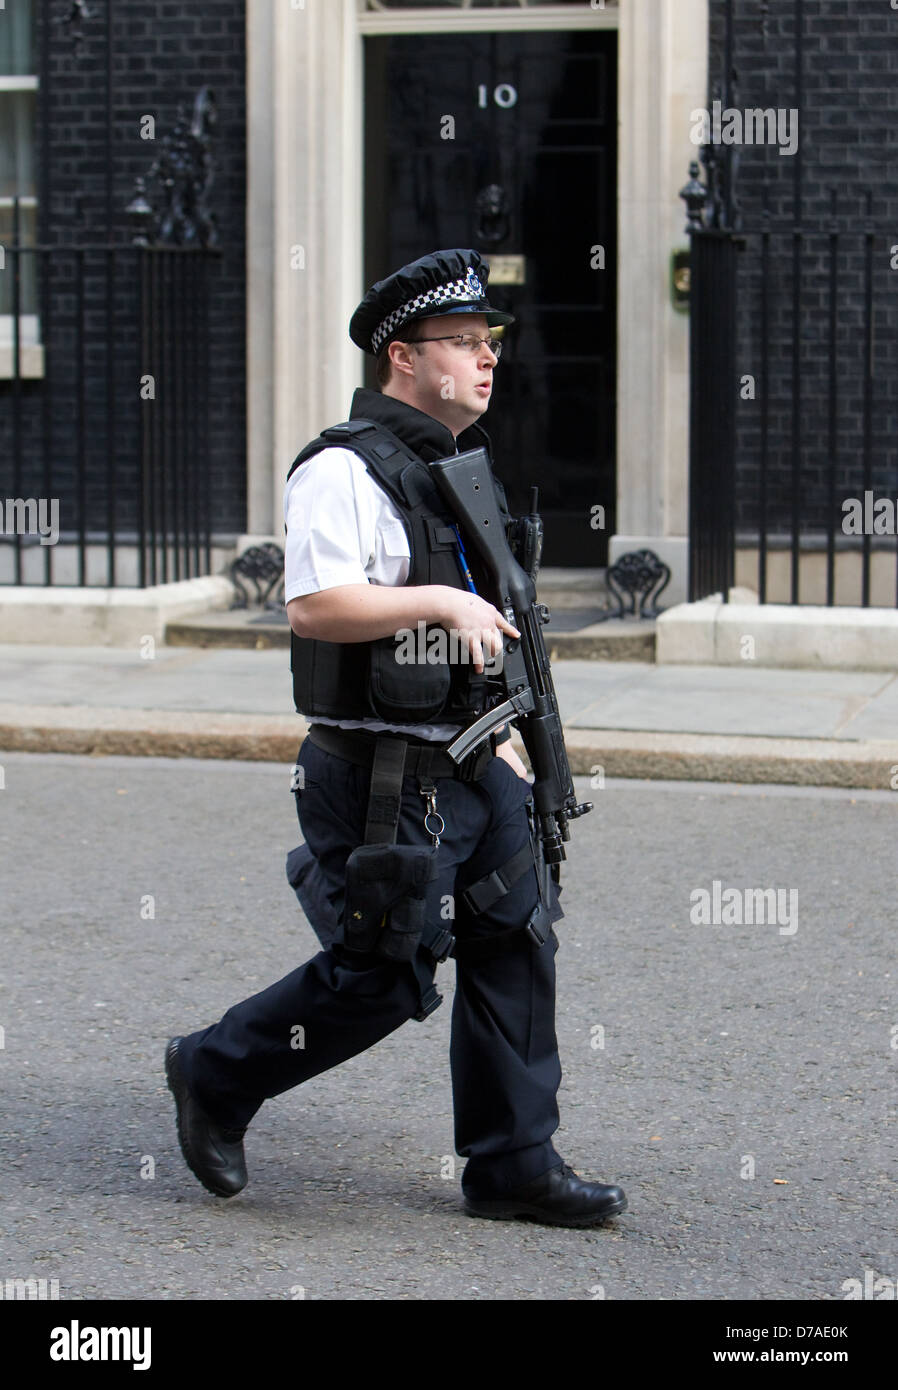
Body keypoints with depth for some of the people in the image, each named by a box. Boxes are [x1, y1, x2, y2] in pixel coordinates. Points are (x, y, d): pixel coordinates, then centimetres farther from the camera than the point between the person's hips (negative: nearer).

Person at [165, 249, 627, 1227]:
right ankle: (215, 1077, 17)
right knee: (380, 980, -4)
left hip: (467, 765, 9)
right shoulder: (346, 469, -13)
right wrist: (440, 601, -24)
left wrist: (500, 735, 21)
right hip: (382, 775, -9)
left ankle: (512, 1165, 14)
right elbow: (314, 604, -25)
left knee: (515, 945, 5)